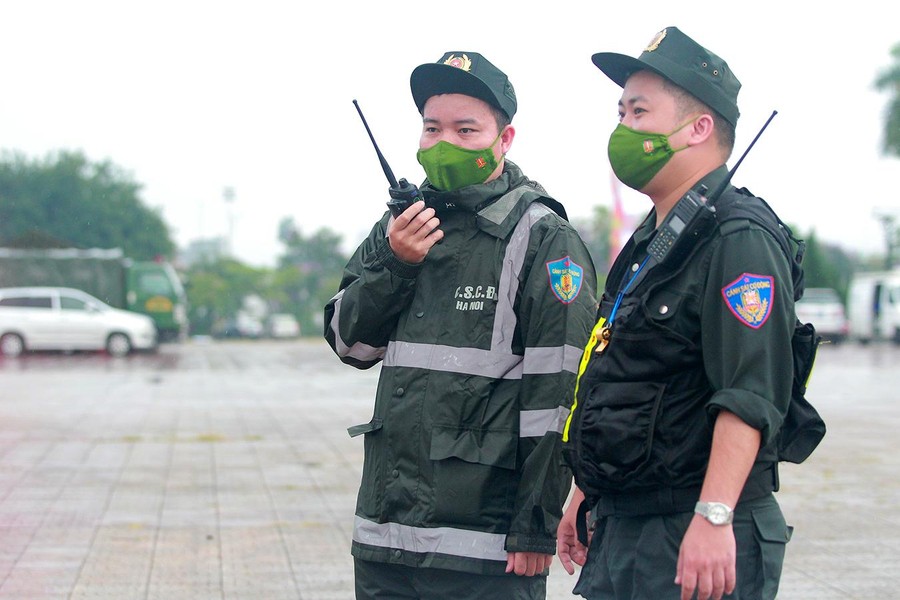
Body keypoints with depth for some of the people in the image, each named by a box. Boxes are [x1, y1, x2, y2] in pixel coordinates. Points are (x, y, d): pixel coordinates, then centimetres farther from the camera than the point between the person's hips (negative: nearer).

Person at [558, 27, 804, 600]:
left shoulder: (741, 240, -13)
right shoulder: (650, 244, 18)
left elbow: (750, 399, -22)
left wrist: (713, 519, -28)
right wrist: (587, 497, 24)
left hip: (695, 539, -9)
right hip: (620, 531, 9)